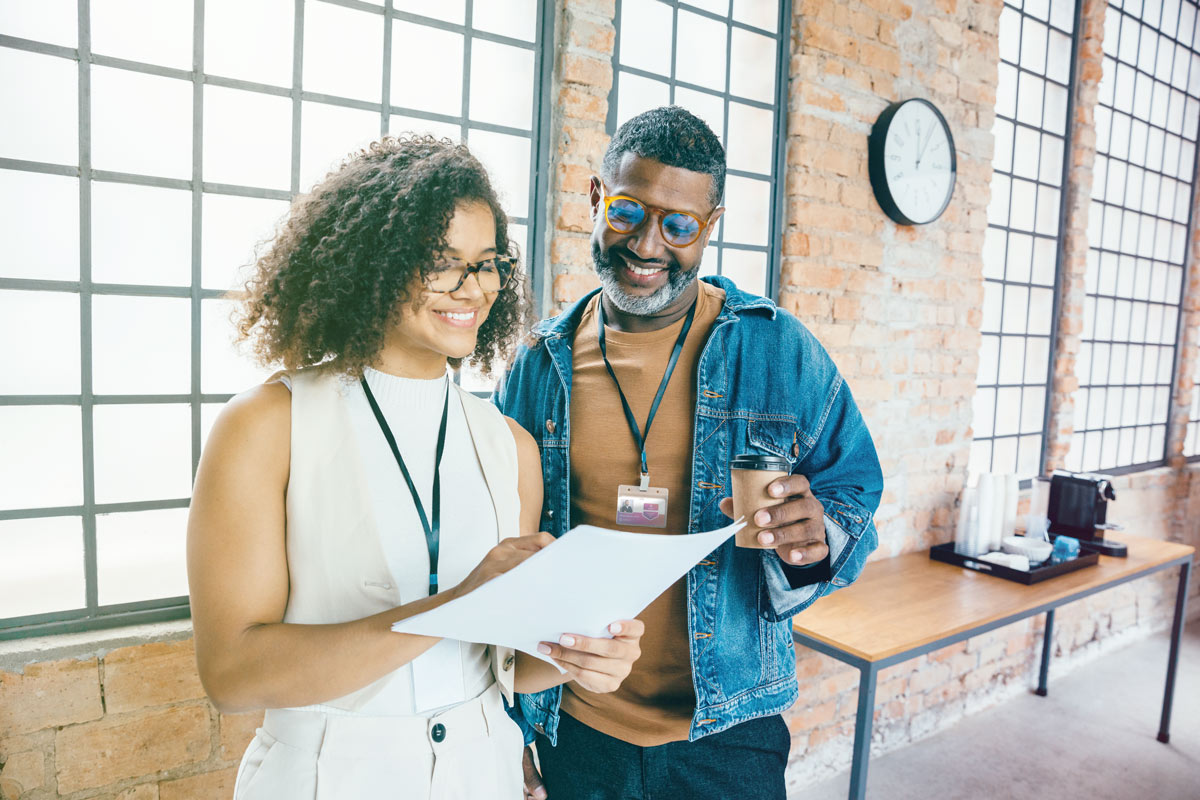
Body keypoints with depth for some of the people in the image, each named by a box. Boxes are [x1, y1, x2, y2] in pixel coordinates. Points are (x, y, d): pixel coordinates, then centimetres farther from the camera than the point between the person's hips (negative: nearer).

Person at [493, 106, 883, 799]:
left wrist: (816, 537, -25)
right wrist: (509, 731, 4)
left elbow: (855, 495, -1)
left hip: (727, 735, 0)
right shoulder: (538, 366, -4)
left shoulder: (781, 350, -8)